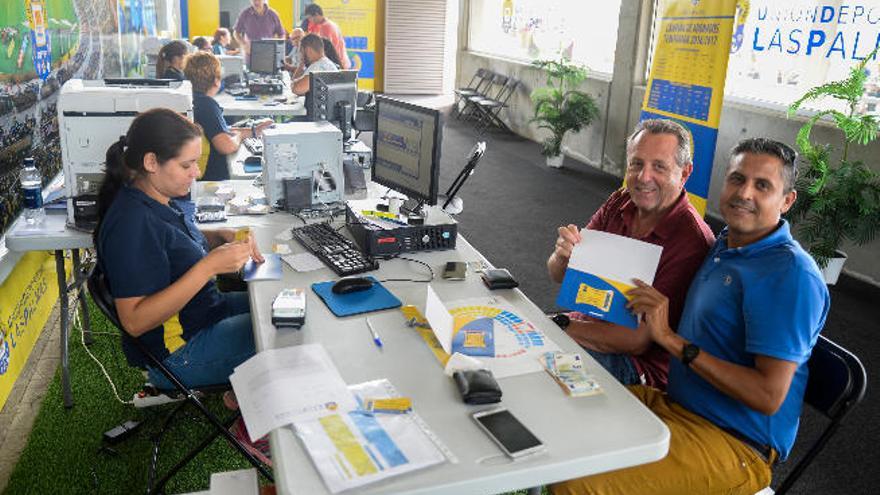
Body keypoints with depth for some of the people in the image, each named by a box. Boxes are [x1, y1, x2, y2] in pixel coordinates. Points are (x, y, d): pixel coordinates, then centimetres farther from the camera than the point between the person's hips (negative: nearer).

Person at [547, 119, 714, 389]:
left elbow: (638, 341, -22)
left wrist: (561, 325, -18)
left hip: (638, 365, -6)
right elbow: (558, 276, 1)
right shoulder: (620, 202, -2)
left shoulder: (692, 242, -23)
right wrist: (563, 255, -23)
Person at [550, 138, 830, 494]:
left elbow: (769, 396, -23)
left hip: (733, 444, -8)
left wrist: (672, 340, -23)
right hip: (675, 404, 9)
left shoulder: (791, 274, -18)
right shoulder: (724, 245, 10)